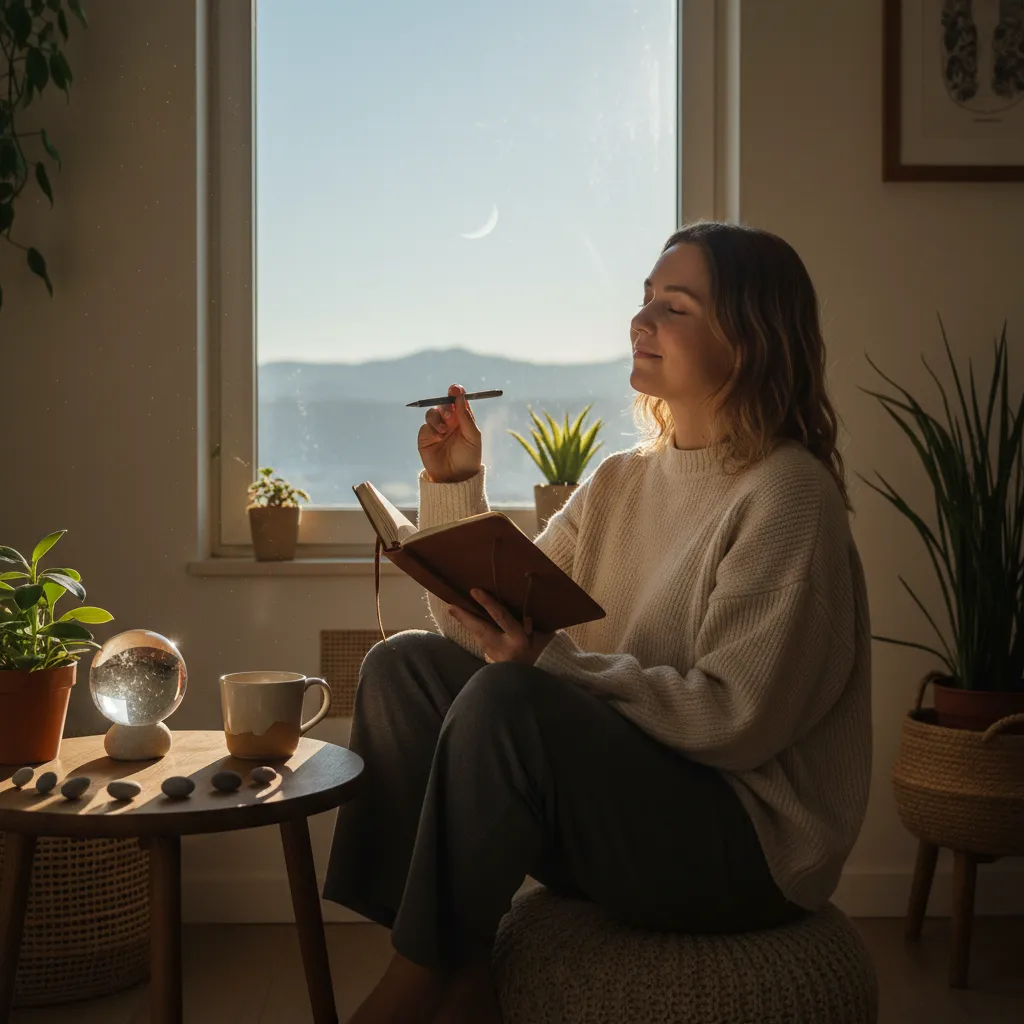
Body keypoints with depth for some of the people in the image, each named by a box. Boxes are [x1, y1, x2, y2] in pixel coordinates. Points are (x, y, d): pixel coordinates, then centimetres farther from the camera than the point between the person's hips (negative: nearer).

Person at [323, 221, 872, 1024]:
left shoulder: (786, 493, -13)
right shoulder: (620, 482, 11)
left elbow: (735, 720, -19)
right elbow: (490, 634, 7)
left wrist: (550, 663, -26)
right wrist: (455, 487, -3)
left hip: (747, 846, -8)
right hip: (617, 800, 8)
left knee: (509, 701, -29)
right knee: (404, 666, -5)